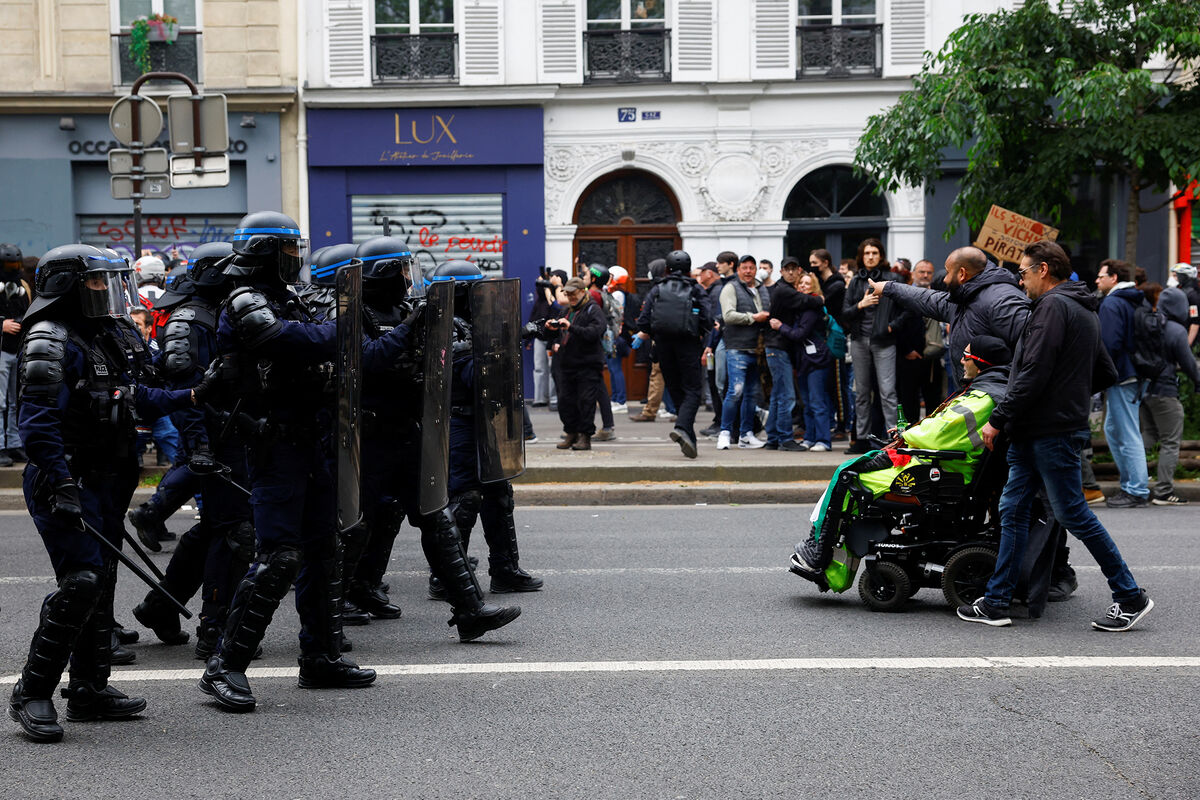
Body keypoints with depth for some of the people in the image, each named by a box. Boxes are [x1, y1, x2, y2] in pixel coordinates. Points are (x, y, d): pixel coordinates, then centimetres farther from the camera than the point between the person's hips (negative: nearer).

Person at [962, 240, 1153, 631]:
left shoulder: (1053, 306, -13)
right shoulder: (1085, 312, 19)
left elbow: (1033, 374, -21)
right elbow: (1107, 374, 25)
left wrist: (999, 419, -16)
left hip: (1052, 433, -10)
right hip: (1032, 433, 10)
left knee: (1073, 514, -4)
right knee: (1013, 510, 8)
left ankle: (1131, 597, 4)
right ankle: (996, 603, 10)